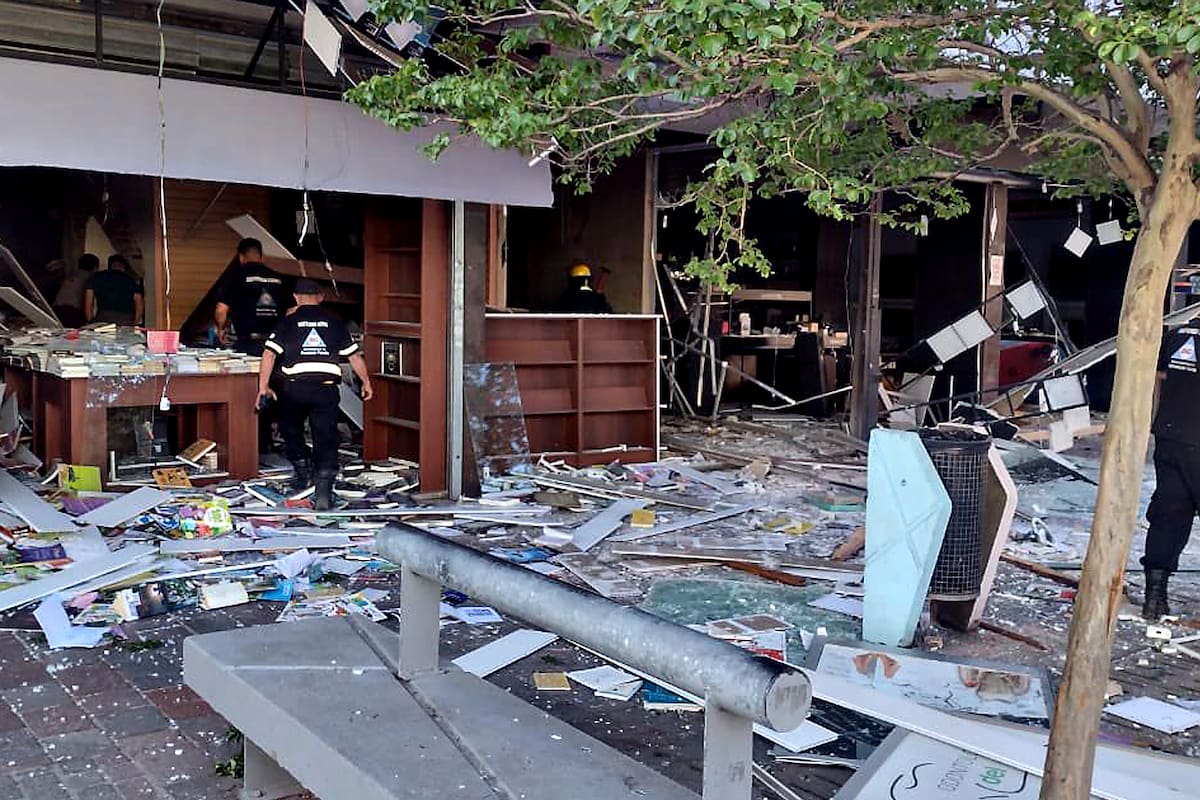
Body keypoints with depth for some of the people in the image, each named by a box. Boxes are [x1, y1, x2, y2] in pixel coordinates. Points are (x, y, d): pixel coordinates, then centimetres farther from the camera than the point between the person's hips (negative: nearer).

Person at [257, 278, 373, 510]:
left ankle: (302, 470, 26)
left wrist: (263, 387, 2)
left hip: (294, 386, 0)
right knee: (326, 438, -2)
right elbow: (354, 355, 14)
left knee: (291, 430, 26)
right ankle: (323, 492, -12)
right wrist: (366, 383, 24)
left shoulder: (287, 322, 9)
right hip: (326, 387, 1)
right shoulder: (334, 322, 13)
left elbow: (270, 353, -1)